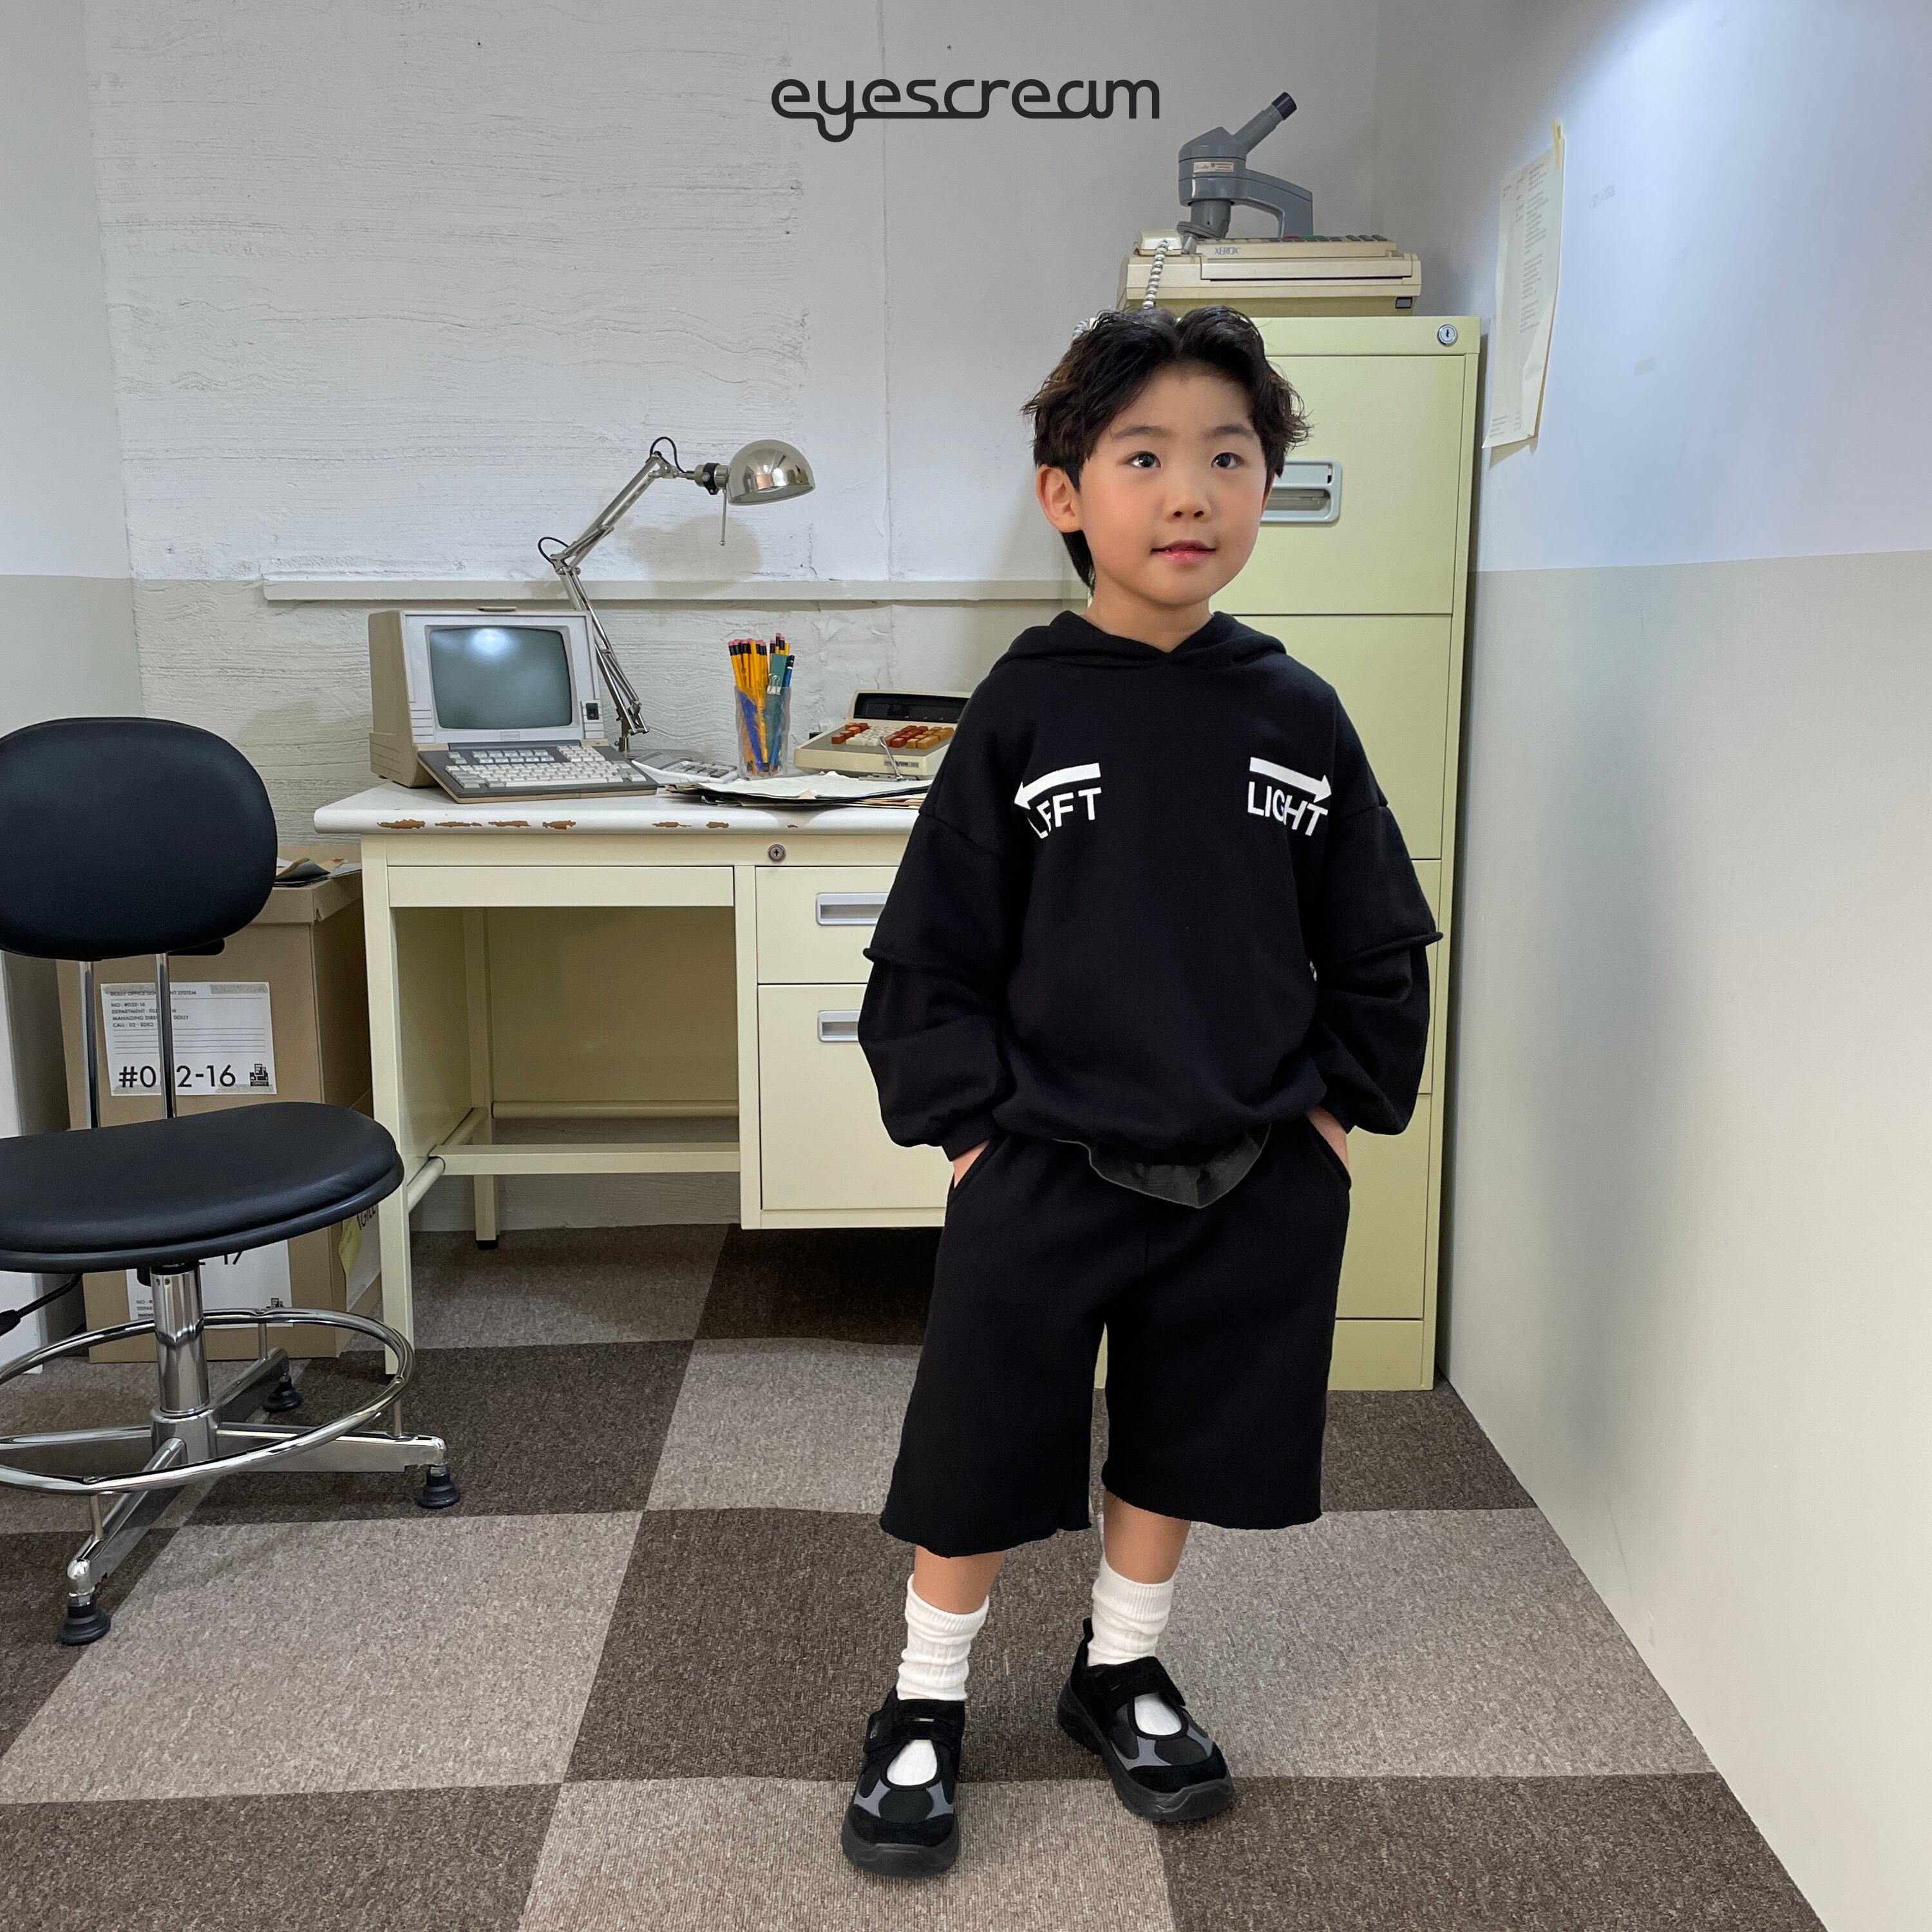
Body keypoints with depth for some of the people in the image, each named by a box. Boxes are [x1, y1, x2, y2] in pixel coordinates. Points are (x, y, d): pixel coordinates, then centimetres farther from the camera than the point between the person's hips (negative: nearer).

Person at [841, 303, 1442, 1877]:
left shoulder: (1298, 716, 0)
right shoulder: (1024, 714, -7)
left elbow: (1380, 947, 8)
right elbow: (930, 954, -4)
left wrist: (1339, 1107, 2)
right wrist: (970, 1125, -9)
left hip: (1253, 1184, 3)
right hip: (1044, 1175, -2)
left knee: (1176, 1449, 19)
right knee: (981, 1462, 9)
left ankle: (1121, 1672, 42)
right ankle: (926, 1708, 32)